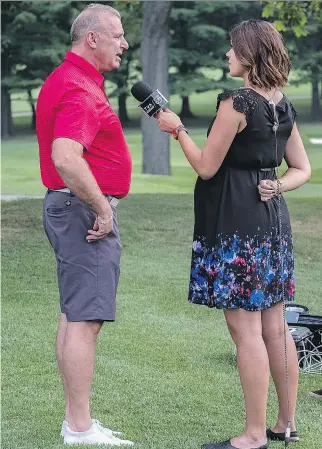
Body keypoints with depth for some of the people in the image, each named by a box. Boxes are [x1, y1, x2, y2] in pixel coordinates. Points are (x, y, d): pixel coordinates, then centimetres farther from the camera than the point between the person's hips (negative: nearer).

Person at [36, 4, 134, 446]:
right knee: (85, 319, -9)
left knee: (73, 316, 13)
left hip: (68, 207, 11)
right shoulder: (80, 90, -19)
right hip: (86, 209, -11)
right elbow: (66, 158, -32)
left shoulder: (64, 80, 16)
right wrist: (102, 210, -22)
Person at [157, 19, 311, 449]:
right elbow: (302, 169, 16)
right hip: (273, 219, 9)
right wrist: (276, 187, 2)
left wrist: (177, 129, 1)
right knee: (274, 325, 13)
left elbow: (207, 167, -10)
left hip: (236, 222, -9)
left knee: (245, 327, -4)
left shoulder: (237, 103, -15)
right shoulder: (283, 105, 10)